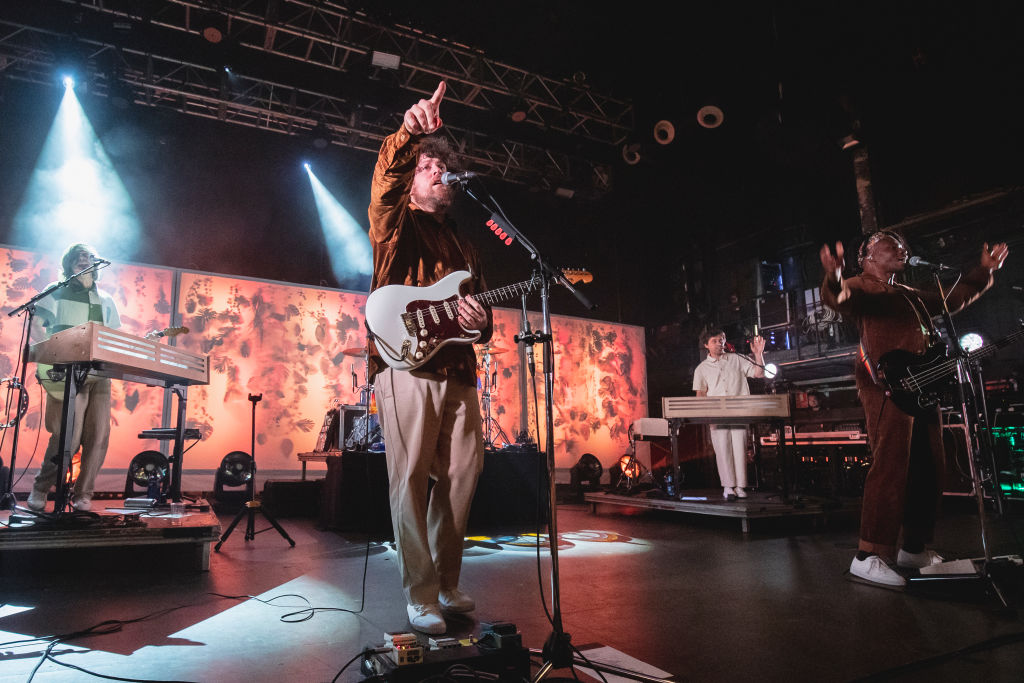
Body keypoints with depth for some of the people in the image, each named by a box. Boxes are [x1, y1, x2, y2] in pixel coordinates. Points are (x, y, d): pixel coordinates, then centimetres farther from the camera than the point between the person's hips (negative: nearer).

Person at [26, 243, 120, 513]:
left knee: (98, 436, -3)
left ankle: (82, 494, 7)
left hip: (100, 374, 4)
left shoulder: (106, 300, 21)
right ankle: (40, 488, 8)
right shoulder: (56, 292, 10)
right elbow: (36, 327, -1)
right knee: (69, 435, -13)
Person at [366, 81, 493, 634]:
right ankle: (421, 597, 4)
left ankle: (446, 584, 21)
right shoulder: (397, 222, 8)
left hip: (458, 371, 6)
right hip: (407, 365, -6)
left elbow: (481, 311, 23)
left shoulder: (463, 246, 25)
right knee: (410, 479, -6)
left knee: (461, 475, 6)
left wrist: (480, 322, -2)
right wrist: (408, 136, -35)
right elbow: (386, 181, -15)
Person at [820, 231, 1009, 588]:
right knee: (890, 466, -18)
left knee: (929, 470, 10)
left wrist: (983, 271, 41)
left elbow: (952, 299, 43)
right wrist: (834, 278, -45)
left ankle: (913, 548, 22)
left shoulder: (910, 294, 27)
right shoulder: (860, 287, 1)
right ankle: (869, 556, -17)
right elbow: (839, 298, -23)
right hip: (886, 387, -9)